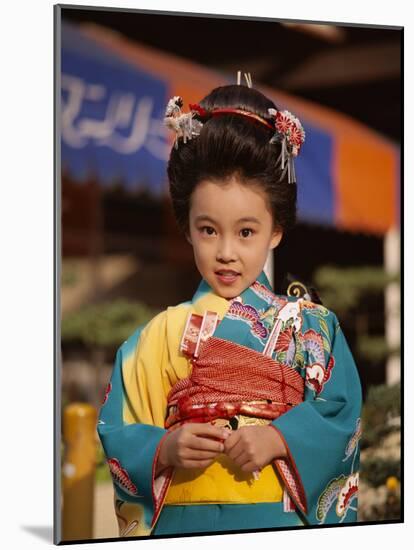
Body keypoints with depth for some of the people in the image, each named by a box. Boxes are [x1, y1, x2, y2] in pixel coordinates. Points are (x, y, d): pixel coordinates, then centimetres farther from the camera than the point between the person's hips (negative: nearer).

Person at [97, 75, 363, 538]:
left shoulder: (310, 326, 2)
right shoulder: (163, 333, 3)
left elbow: (340, 413, -6)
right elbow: (117, 433, 1)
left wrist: (280, 439, -20)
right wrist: (165, 449, -17)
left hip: (280, 519, 0)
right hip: (181, 522, 1)